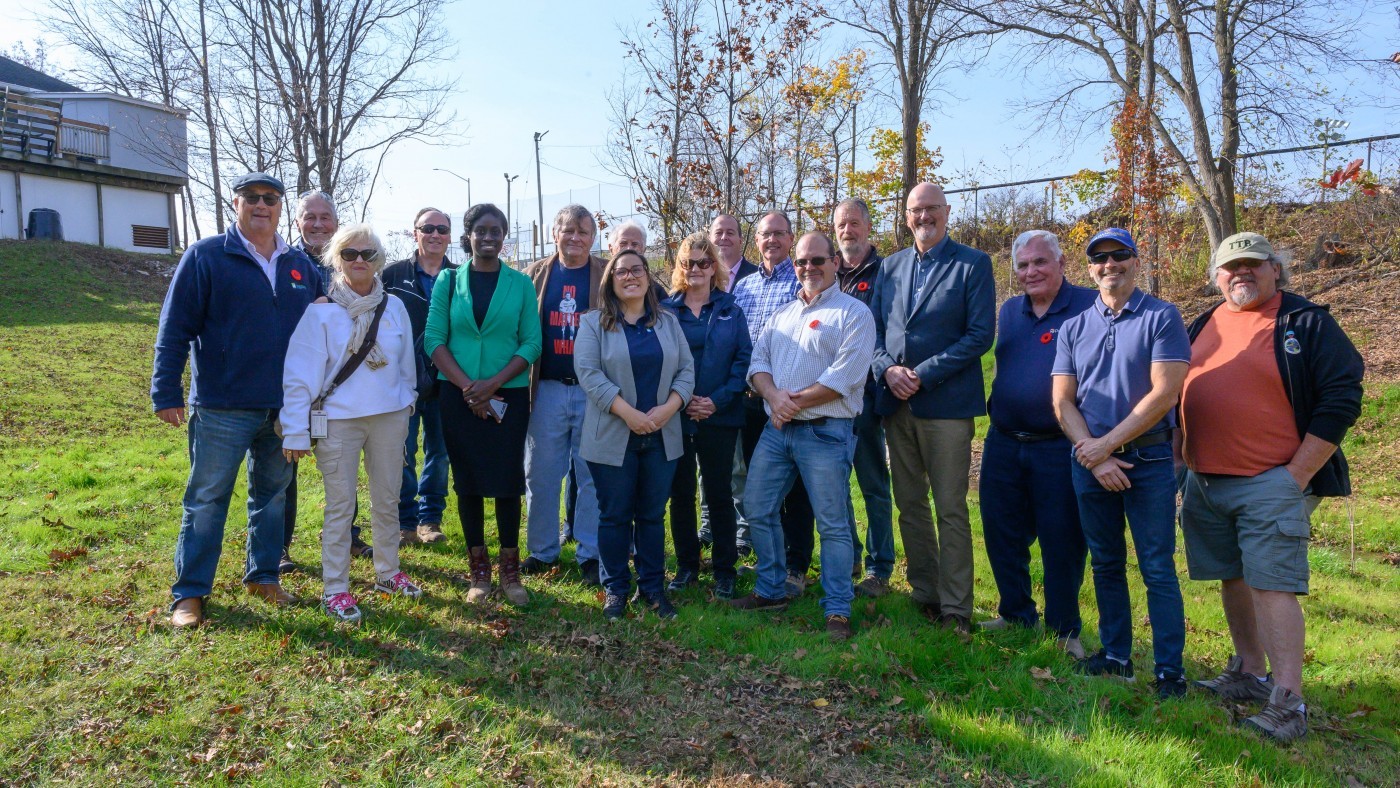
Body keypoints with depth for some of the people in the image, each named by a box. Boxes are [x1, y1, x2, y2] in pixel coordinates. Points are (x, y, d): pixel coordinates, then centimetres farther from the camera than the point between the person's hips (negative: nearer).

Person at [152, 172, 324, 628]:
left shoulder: (300, 265, 9)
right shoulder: (206, 256, -5)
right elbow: (175, 328, -7)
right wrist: (166, 393, -10)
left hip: (284, 406, 5)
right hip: (222, 407, -4)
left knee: (272, 493, 15)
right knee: (207, 499, 4)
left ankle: (263, 576, 30)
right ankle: (189, 592, 16)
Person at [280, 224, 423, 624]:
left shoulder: (394, 307, 2)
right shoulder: (321, 311, -9)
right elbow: (300, 373, -10)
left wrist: (406, 404, 12)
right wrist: (296, 431, -12)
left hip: (389, 417, 4)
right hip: (338, 421, -4)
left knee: (387, 500, 15)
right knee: (340, 506, 4)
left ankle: (387, 573, 32)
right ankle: (335, 589, 16)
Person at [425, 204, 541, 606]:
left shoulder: (521, 283, 2)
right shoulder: (449, 281, 5)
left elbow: (532, 342, -3)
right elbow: (433, 338, 0)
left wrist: (493, 383, -14)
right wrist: (466, 385, -12)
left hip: (508, 395, -1)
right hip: (458, 395, 1)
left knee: (507, 479, 1)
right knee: (467, 480, 6)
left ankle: (510, 569, 14)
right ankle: (478, 569, 18)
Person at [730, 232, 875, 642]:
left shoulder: (854, 313, -4)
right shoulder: (783, 313, 17)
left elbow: (844, 376, -15)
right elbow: (758, 361, 9)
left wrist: (795, 402, -14)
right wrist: (773, 395, -11)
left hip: (825, 431, -6)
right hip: (776, 429, 7)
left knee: (832, 524, -1)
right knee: (757, 508, 11)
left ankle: (838, 611, 11)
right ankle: (772, 590, 28)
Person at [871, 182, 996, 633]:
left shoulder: (973, 264, 0)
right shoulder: (890, 266, 15)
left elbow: (980, 335, -8)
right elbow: (875, 328, 13)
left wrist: (922, 375, -15)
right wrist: (887, 369, -7)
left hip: (946, 402, -5)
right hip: (896, 402, 5)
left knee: (951, 510, -2)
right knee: (910, 506, 11)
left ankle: (955, 608, 8)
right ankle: (924, 594, 24)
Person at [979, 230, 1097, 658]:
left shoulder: (1089, 306, -7)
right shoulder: (1009, 311, 11)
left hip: (1059, 449, -5)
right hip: (1003, 444, 6)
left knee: (1062, 542, 4)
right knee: (1003, 534, 13)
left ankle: (1065, 628, 21)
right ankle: (1016, 612, 31)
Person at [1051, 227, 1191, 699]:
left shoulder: (1162, 318, -3)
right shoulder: (1073, 328, 9)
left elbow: (1164, 393, -12)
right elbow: (1062, 401, 3)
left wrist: (1107, 444, -13)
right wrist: (1094, 456, -9)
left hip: (1148, 461, -4)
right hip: (1090, 462, 4)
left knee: (1157, 568, 0)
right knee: (1106, 565, 13)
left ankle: (1169, 669, 9)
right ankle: (1115, 655, 25)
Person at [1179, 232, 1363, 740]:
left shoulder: (1306, 323, -3)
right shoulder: (1203, 326, 13)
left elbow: (1342, 399, -9)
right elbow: (1177, 394, 20)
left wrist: (1298, 475, -12)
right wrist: (1179, 463, 13)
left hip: (1272, 484, -6)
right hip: (1203, 483, 6)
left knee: (1272, 585, -9)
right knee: (1233, 579, 14)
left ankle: (1288, 702, -3)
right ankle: (1249, 674, 28)